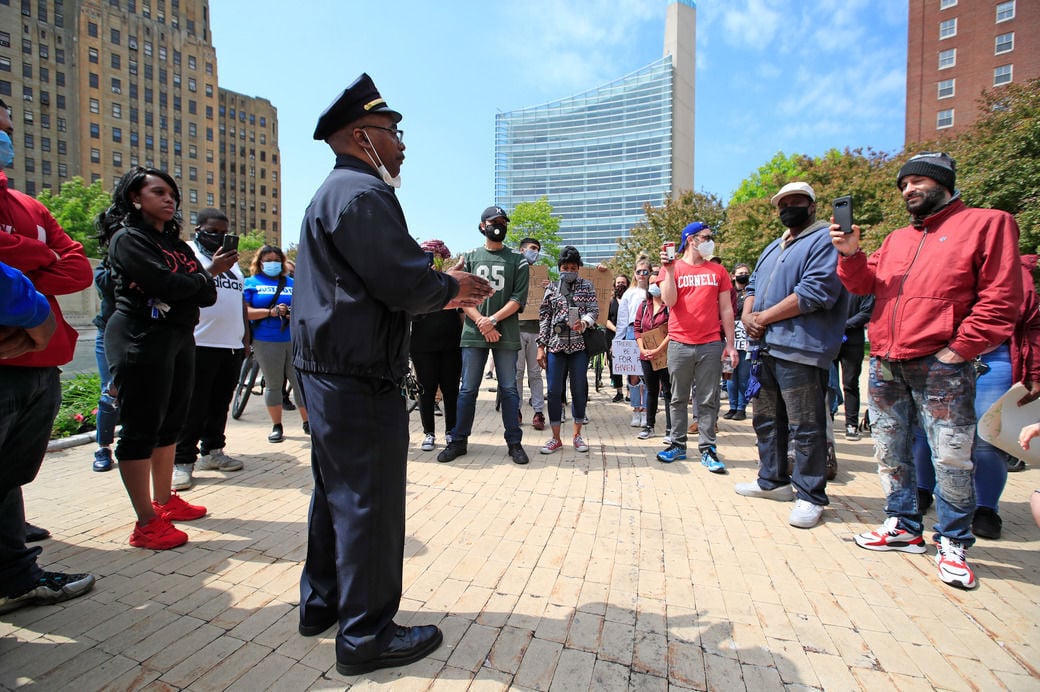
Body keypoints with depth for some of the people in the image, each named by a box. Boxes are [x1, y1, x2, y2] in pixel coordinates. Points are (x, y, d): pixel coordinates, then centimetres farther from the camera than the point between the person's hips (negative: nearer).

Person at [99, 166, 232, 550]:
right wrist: (204, 275, -3)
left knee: (170, 423, 13)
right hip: (141, 341, -8)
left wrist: (193, 281, -13)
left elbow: (207, 296, 7)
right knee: (142, 427, -3)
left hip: (179, 339, 8)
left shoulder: (177, 244, 17)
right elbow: (165, 284, -20)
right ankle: (147, 523, 4)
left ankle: (164, 500, 26)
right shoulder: (127, 237, -4)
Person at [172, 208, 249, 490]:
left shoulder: (231, 259, 22)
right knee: (193, 406, -2)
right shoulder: (187, 252, 1)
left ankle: (212, 451, 23)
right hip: (200, 344, -6)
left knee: (220, 403, 12)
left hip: (232, 345, 7)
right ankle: (182, 460, 7)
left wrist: (245, 335, 18)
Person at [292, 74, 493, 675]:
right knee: (369, 504, 1)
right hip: (360, 378, -11)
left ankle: (323, 602, 38)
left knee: (338, 493, 21)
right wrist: (450, 285, -1)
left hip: (329, 371, 11)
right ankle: (367, 634, 19)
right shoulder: (362, 192, -13)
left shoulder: (334, 192, 22)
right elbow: (405, 284, -21)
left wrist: (439, 293, 16)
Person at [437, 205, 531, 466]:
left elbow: (518, 298, 0)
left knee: (508, 389, 4)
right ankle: (458, 441, 16)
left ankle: (514, 442, 14)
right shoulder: (470, 258, 12)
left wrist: (493, 319, -13)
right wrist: (482, 323, -10)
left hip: (506, 334, -1)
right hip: (473, 333, 1)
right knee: (468, 390, 5)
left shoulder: (517, 261, 9)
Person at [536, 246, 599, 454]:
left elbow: (594, 310, 1)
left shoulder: (586, 286, 9)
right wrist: (541, 347, 2)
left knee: (579, 390, 5)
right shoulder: (551, 288, 10)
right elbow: (544, 318, 8)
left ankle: (577, 435, 21)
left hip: (579, 345, 0)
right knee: (554, 391, 0)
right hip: (555, 345, 1)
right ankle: (556, 438, 13)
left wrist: (583, 322, -22)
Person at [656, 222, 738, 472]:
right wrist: (669, 270, -14)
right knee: (678, 399, 7)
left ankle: (707, 449, 13)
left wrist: (730, 344, 3)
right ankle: (678, 445, 19)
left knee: (708, 400, 3)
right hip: (679, 345, -1)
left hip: (711, 345, 1)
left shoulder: (718, 271, 11)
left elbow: (726, 309, 9)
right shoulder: (672, 268, 6)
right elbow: (669, 301, -7)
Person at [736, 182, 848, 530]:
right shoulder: (773, 248, 24)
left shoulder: (825, 239, -4)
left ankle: (809, 496, 13)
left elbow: (815, 291, -17)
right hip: (767, 346, 9)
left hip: (800, 349, -9)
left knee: (805, 428, -2)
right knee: (766, 419, 16)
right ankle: (773, 481, 31)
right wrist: (747, 316, 1)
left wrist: (766, 317, -13)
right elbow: (753, 286, 21)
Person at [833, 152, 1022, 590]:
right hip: (884, 364, 6)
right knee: (890, 451, 11)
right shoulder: (896, 239, 19)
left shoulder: (986, 224, 3)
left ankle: (952, 544, 18)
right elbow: (866, 284, 9)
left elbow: (1001, 299, -5)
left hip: (940, 366, -5)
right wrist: (851, 255, -8)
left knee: (951, 458, 1)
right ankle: (904, 527, 25)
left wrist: (959, 348, -11)